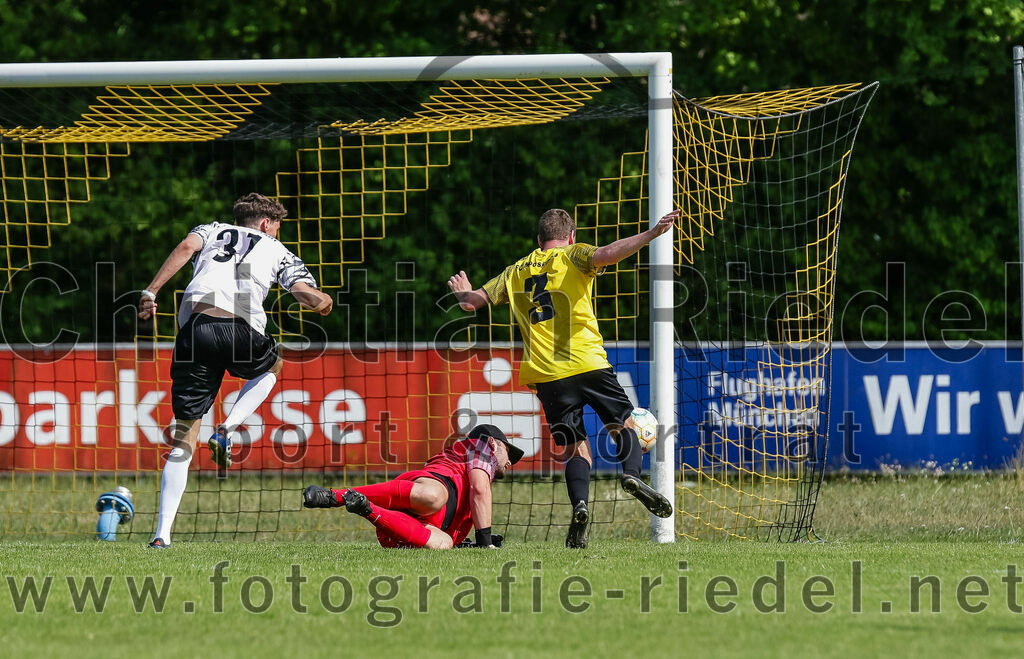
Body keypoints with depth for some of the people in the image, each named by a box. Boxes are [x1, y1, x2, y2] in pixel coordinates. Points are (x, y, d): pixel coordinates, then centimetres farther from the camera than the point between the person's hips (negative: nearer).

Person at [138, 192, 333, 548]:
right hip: (240, 330, -2)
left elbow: (186, 247, 7)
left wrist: (151, 291, 0)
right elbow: (308, 296, 9)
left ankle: (162, 532, -5)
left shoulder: (212, 230, 30)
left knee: (183, 439, 8)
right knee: (273, 365, 36)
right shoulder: (277, 251, 24)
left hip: (194, 329, 2)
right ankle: (227, 430, 11)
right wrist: (324, 302, 32)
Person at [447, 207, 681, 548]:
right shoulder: (574, 255, 7)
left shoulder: (517, 271, 18)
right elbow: (606, 255, -14)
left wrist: (464, 294, 44)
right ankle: (632, 473, -22)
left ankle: (579, 504, -21)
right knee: (623, 425, 9)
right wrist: (651, 234, -19)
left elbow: (472, 301, 21)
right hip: (588, 363, -3)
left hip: (545, 375, 3)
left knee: (575, 447, 6)